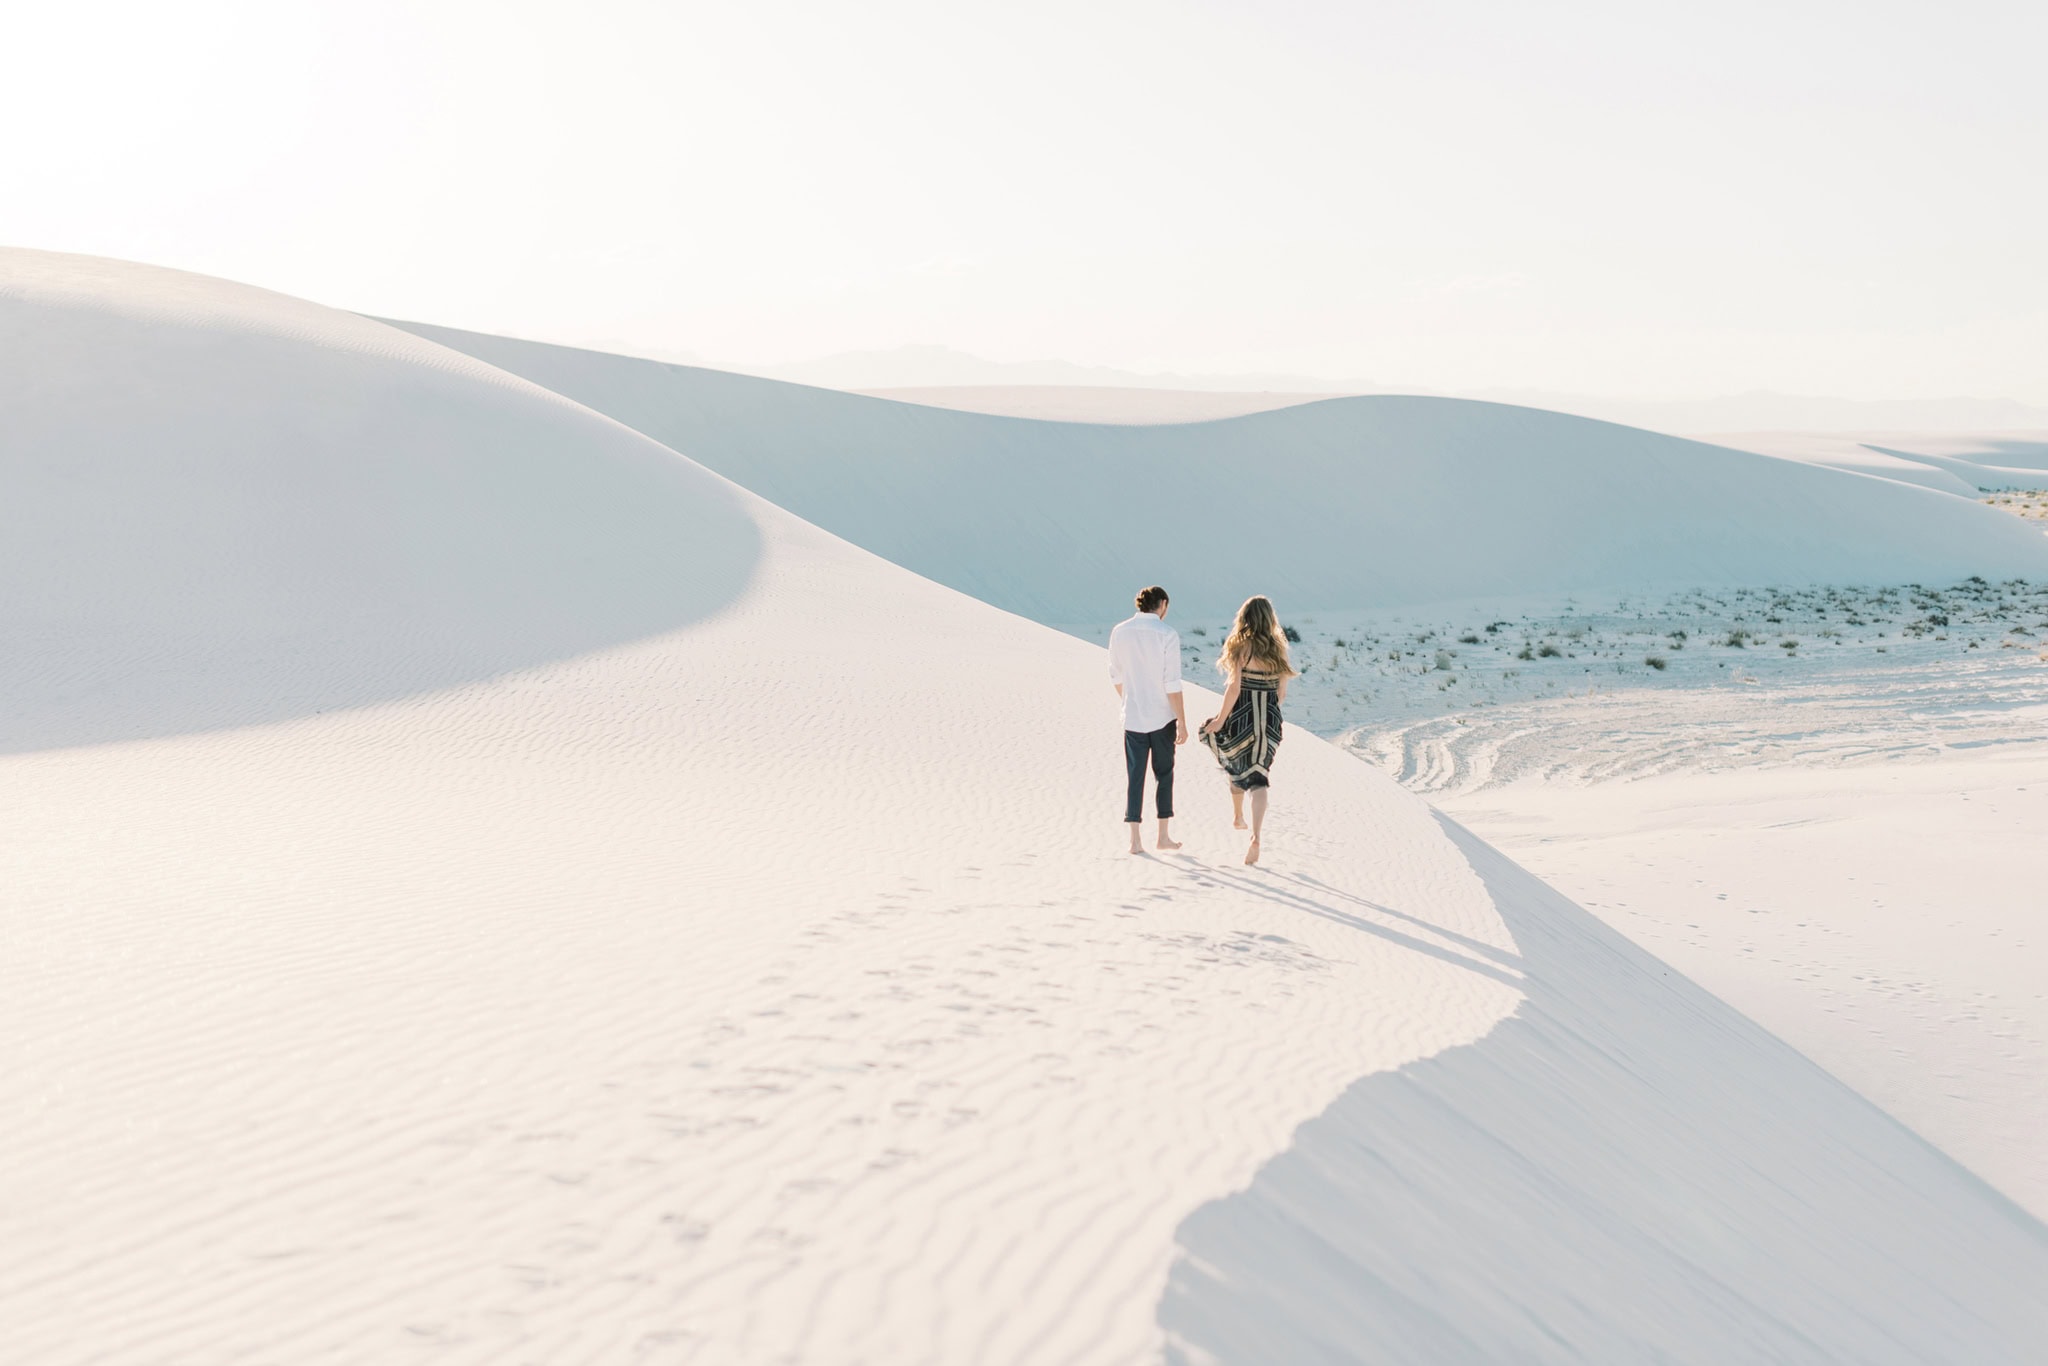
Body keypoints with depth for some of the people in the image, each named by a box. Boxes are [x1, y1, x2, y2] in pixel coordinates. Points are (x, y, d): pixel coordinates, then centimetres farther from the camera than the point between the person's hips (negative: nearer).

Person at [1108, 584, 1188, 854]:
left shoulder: (1120, 632, -1)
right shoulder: (1167, 634, -12)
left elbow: (1116, 676, 10)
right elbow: (1172, 683, -15)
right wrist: (1182, 723, -9)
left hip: (1133, 717, 3)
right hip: (1162, 716, -3)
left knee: (1135, 776, 7)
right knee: (1164, 774, 13)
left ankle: (1135, 839, 3)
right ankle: (1163, 835, 16)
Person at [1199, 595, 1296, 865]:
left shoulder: (1241, 647, -9)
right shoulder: (1277, 648, 4)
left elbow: (1234, 687, -15)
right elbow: (1282, 692, 7)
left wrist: (1220, 719, -7)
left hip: (1242, 715, -3)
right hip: (1270, 718, 3)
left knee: (1235, 765, 25)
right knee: (1258, 777, 0)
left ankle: (1237, 817, 44)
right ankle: (1255, 837, -18)